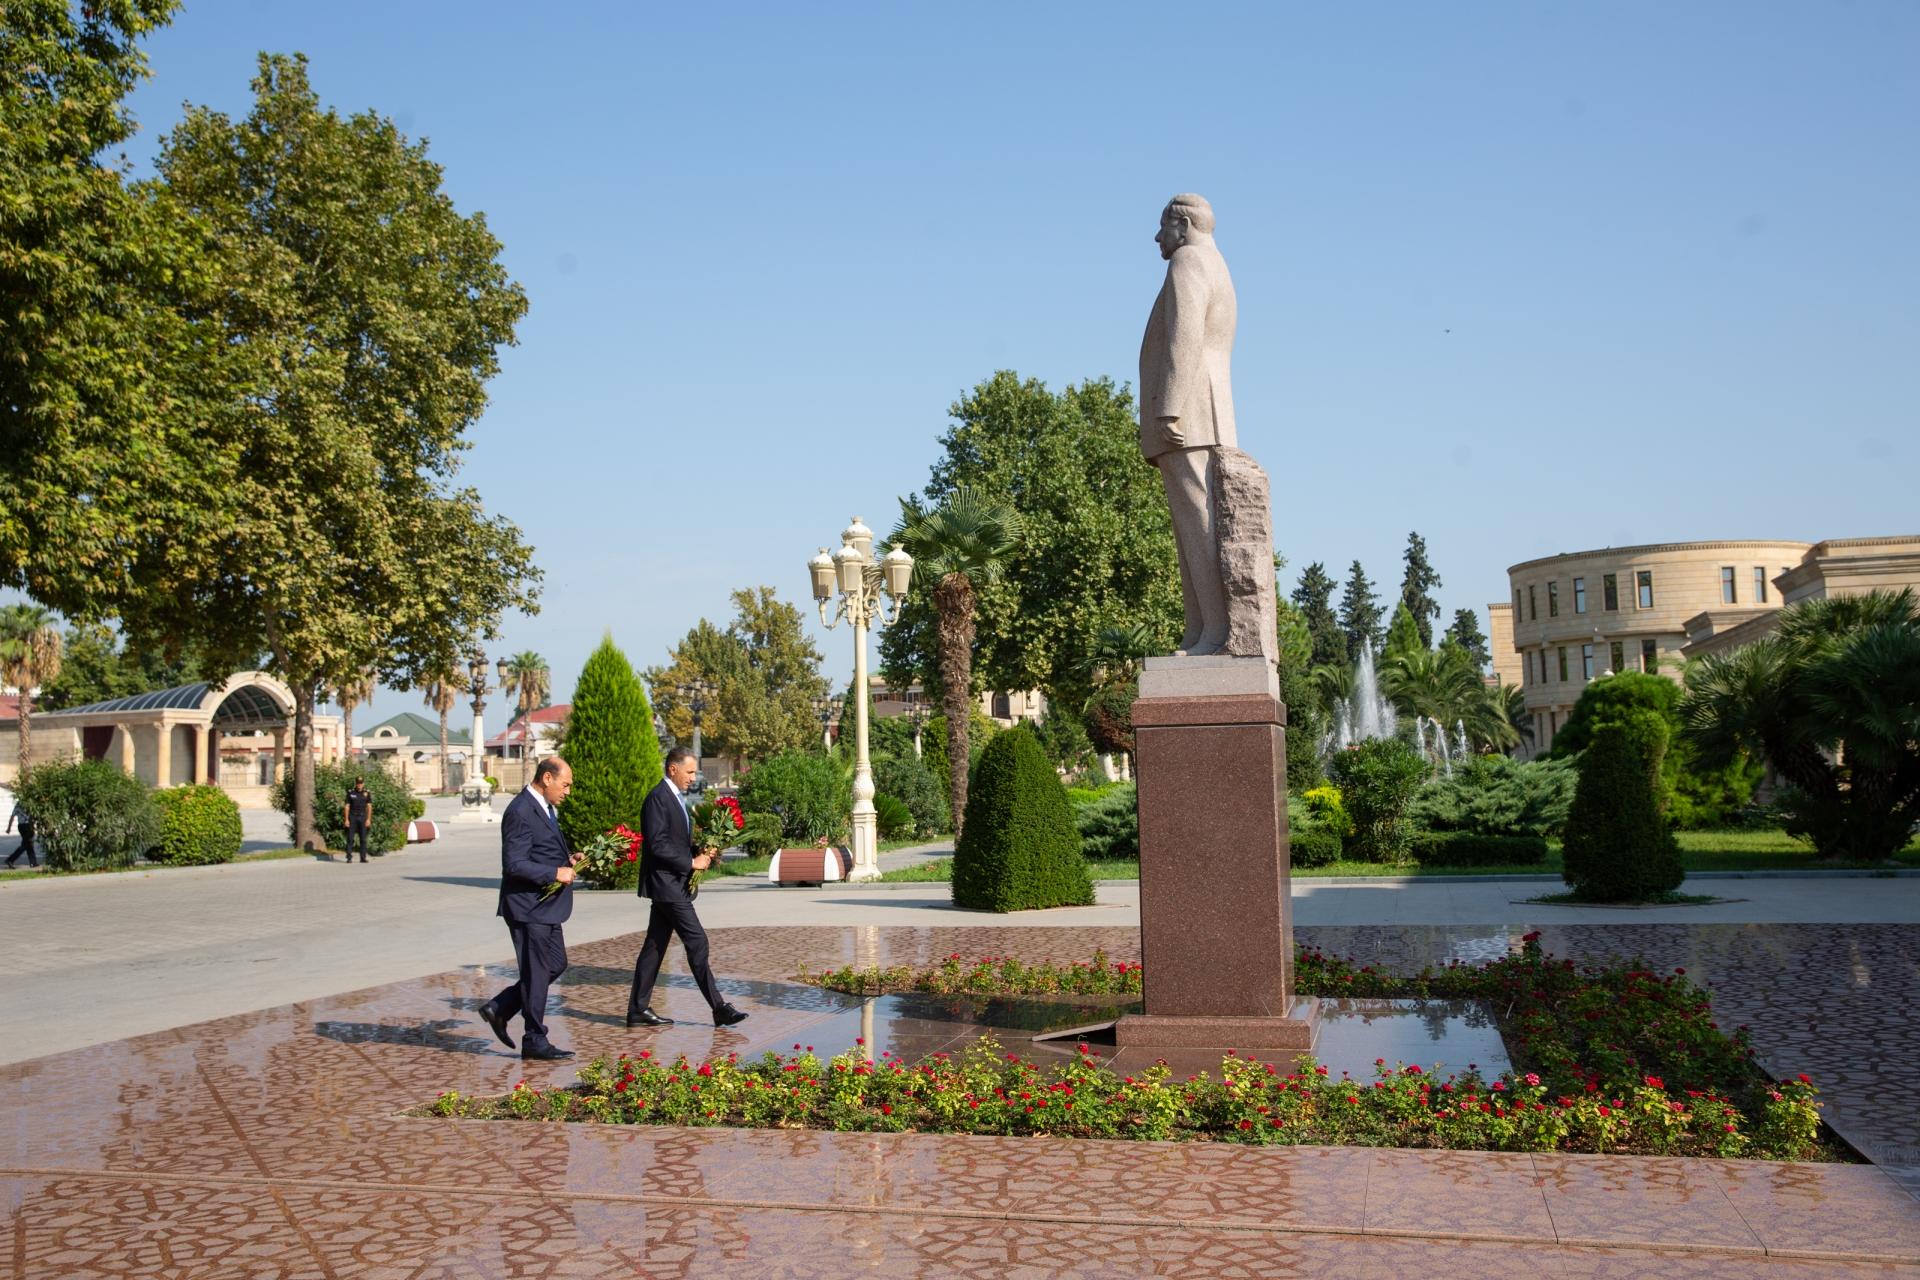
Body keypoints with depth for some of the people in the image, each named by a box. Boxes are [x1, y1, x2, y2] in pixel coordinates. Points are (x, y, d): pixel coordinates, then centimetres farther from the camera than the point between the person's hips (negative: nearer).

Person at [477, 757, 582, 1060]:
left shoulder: (545, 808, 12)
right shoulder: (521, 812, -20)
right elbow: (514, 864, -23)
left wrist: (567, 857, 6)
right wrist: (556, 873, -21)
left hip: (545, 905, 10)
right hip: (528, 907, -10)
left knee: (556, 965, 15)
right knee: (536, 973, 0)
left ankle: (499, 1009, 24)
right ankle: (535, 1041, 12)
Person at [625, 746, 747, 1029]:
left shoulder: (676, 798, 17)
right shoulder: (658, 799, -14)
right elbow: (657, 845, -21)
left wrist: (700, 854, 7)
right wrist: (691, 863, -17)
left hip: (674, 883, 10)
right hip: (666, 883, -10)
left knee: (655, 946, 11)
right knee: (696, 942, -9)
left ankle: (639, 1009, 15)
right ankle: (719, 1008, -6)